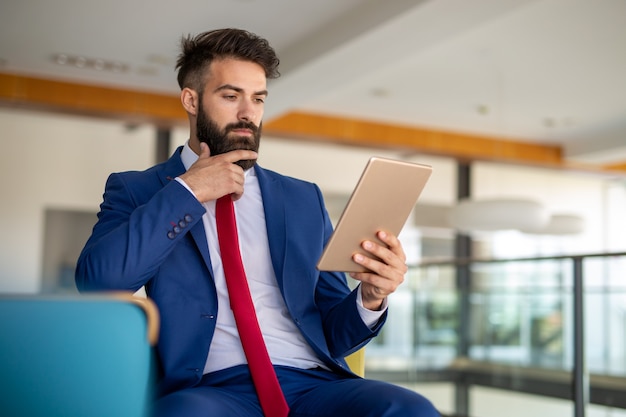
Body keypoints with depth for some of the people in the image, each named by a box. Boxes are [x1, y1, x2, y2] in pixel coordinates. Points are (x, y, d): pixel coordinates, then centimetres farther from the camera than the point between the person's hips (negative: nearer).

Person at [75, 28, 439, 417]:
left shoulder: (304, 199, 18)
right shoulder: (136, 190, 12)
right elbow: (95, 281, -7)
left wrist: (370, 298, -4)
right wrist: (187, 192, -5)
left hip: (315, 384, 3)